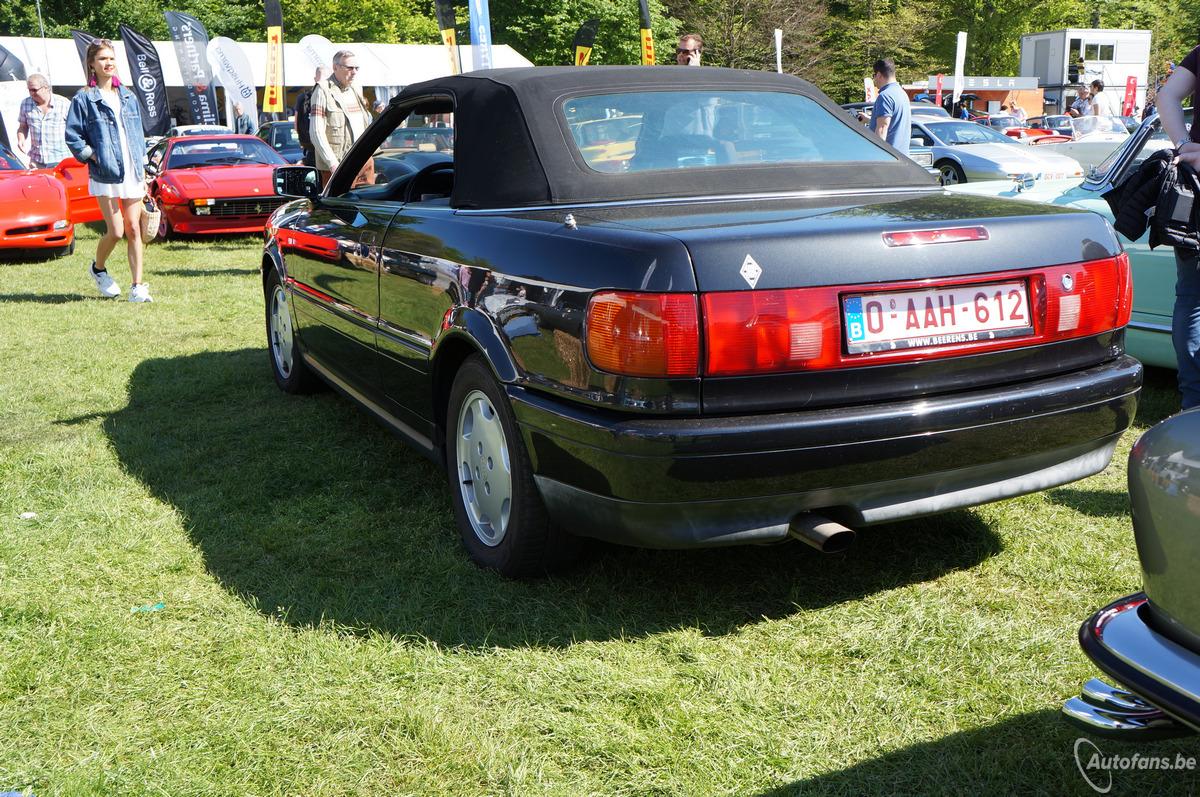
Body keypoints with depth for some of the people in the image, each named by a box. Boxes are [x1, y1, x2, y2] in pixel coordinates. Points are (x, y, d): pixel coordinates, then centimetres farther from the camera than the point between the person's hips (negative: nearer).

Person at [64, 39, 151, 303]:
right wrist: (93, 156, -11)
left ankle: (138, 287, 2)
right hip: (105, 175, -4)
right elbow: (72, 136, -2)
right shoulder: (84, 98, -1)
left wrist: (143, 171, 14)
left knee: (133, 230, 1)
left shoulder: (128, 97, 14)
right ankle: (98, 269, 23)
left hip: (133, 173, 4)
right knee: (116, 231, -6)